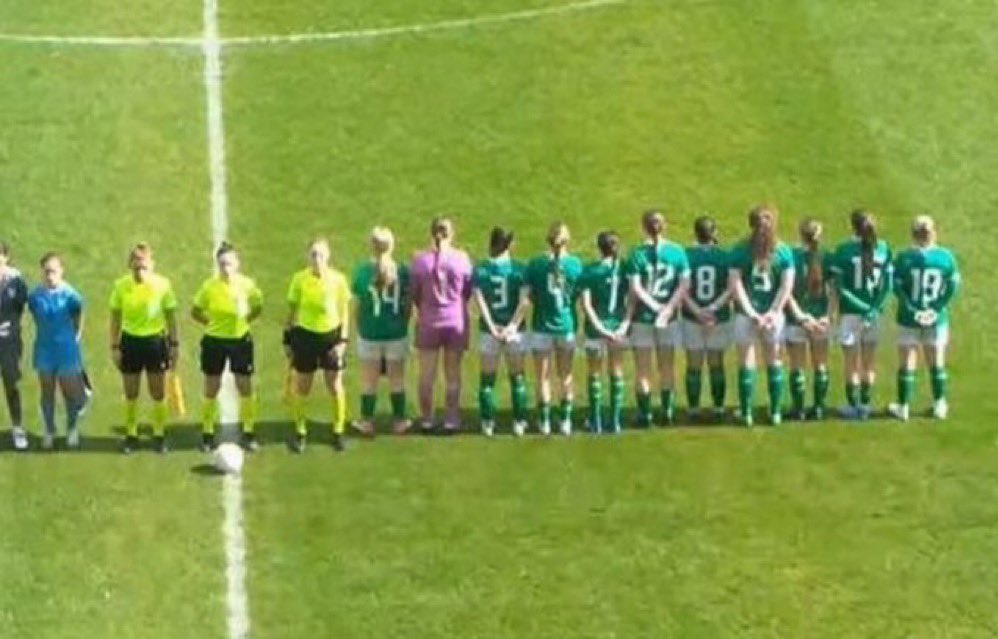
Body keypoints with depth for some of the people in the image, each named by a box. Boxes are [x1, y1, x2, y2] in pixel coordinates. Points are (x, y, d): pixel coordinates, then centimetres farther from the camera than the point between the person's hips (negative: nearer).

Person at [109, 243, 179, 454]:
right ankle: (131, 435, 20)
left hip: (155, 341, -1)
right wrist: (115, 346, 0)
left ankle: (159, 435, 18)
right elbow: (115, 317, 1)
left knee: (158, 394, 6)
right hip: (130, 341, 1)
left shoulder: (162, 284, -9)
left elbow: (170, 316, 1)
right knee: (131, 394, 8)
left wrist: (174, 344, 1)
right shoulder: (121, 286, -8)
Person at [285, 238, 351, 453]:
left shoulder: (338, 279, -6)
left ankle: (338, 433, 18)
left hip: (332, 334, 0)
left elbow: (344, 312, 0)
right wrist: (287, 339, 2)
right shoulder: (299, 279, -6)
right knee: (302, 388, 5)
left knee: (336, 387, 5)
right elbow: (291, 310, 2)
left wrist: (343, 340, -7)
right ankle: (300, 433, 19)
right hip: (305, 334, 0)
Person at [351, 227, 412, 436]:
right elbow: (408, 303, -4)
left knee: (369, 380, 11)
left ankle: (367, 422, 17)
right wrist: (404, 323, 11)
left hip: (370, 332, -1)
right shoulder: (402, 271, -9)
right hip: (396, 332, 1)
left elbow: (358, 302, -6)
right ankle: (399, 421, 20)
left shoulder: (363, 271, -10)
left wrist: (360, 328, 5)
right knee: (397, 379, 13)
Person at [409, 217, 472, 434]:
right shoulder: (462, 259, -12)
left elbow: (414, 292, -2)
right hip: (456, 322, 0)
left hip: (429, 323, 0)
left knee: (427, 375, 11)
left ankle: (426, 419, 16)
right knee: (453, 374, 11)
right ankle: (451, 420, 15)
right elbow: (468, 291, 0)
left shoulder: (420, 261, -11)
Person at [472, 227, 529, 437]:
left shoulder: (480, 269, -4)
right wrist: (512, 326, -12)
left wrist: (492, 327, -11)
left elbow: (479, 300, -10)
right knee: (517, 378, 11)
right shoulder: (519, 269, -5)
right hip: (514, 330, 0)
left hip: (489, 330, 0)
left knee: (487, 379, 9)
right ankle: (519, 423, 11)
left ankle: (487, 423, 9)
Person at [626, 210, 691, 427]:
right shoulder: (677, 252, -3)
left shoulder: (637, 254, -8)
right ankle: (668, 411, 16)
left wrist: (657, 307, -11)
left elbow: (636, 288, -14)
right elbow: (685, 285, -8)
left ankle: (645, 413, 7)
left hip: (643, 318, -2)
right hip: (669, 319, 2)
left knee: (643, 369, 7)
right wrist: (668, 308, -11)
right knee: (667, 367, 14)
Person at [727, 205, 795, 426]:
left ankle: (746, 413, 8)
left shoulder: (739, 251, -6)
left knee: (746, 364, 7)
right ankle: (776, 413, 16)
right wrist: (773, 312, -4)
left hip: (746, 314, -1)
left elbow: (735, 285, -9)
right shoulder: (783, 251, -3)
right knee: (774, 363, 13)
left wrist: (751, 313, -8)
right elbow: (787, 286, -6)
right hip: (772, 313, 1)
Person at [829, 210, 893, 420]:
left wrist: (866, 308, -8)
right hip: (875, 314, 3)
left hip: (850, 312, -3)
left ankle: (853, 405, 11)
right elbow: (888, 284, -3)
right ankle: (866, 404, 18)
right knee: (869, 362, 13)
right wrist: (875, 308, -7)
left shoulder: (844, 250, -10)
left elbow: (839, 286, -12)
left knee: (852, 361, 7)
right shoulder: (883, 249, -1)